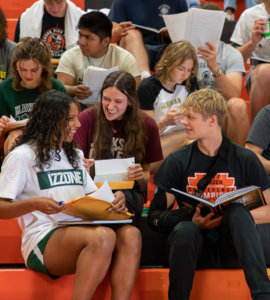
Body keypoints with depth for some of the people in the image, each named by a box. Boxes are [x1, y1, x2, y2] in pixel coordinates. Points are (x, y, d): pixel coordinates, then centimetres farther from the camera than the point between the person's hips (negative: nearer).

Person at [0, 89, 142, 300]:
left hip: (80, 232, 7)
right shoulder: (23, 156, 3)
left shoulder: (75, 155, 26)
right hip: (44, 239, -7)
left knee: (130, 234, -27)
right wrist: (34, 204, -18)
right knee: (102, 236, -37)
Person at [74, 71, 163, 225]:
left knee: (123, 197, -36)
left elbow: (147, 175, 11)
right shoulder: (86, 119, 1)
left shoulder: (147, 125, 4)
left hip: (128, 193, 1)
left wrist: (141, 176, -14)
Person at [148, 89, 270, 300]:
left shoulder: (245, 160, 4)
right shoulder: (177, 162, 6)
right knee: (184, 230, -34)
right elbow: (155, 216, 2)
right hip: (196, 247, 0)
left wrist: (235, 218, -17)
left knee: (236, 211, -31)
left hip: (233, 247, 0)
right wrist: (191, 219, -17)